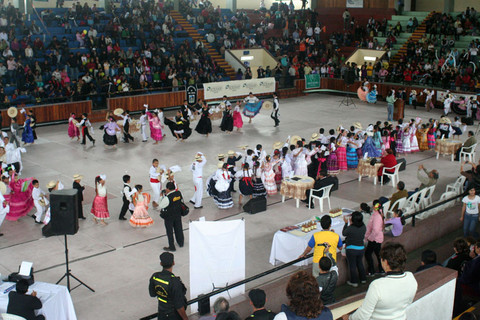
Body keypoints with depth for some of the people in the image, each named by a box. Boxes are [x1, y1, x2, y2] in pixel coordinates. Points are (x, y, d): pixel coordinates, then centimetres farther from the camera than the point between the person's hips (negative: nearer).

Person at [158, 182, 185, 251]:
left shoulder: (167, 198, -29)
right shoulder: (179, 193, -10)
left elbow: (160, 206, -18)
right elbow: (182, 201, 8)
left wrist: (163, 196, -12)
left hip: (169, 217, -6)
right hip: (178, 214, 6)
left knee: (170, 231, 10)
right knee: (178, 229, 23)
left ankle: (172, 247, 19)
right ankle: (181, 242, 40)